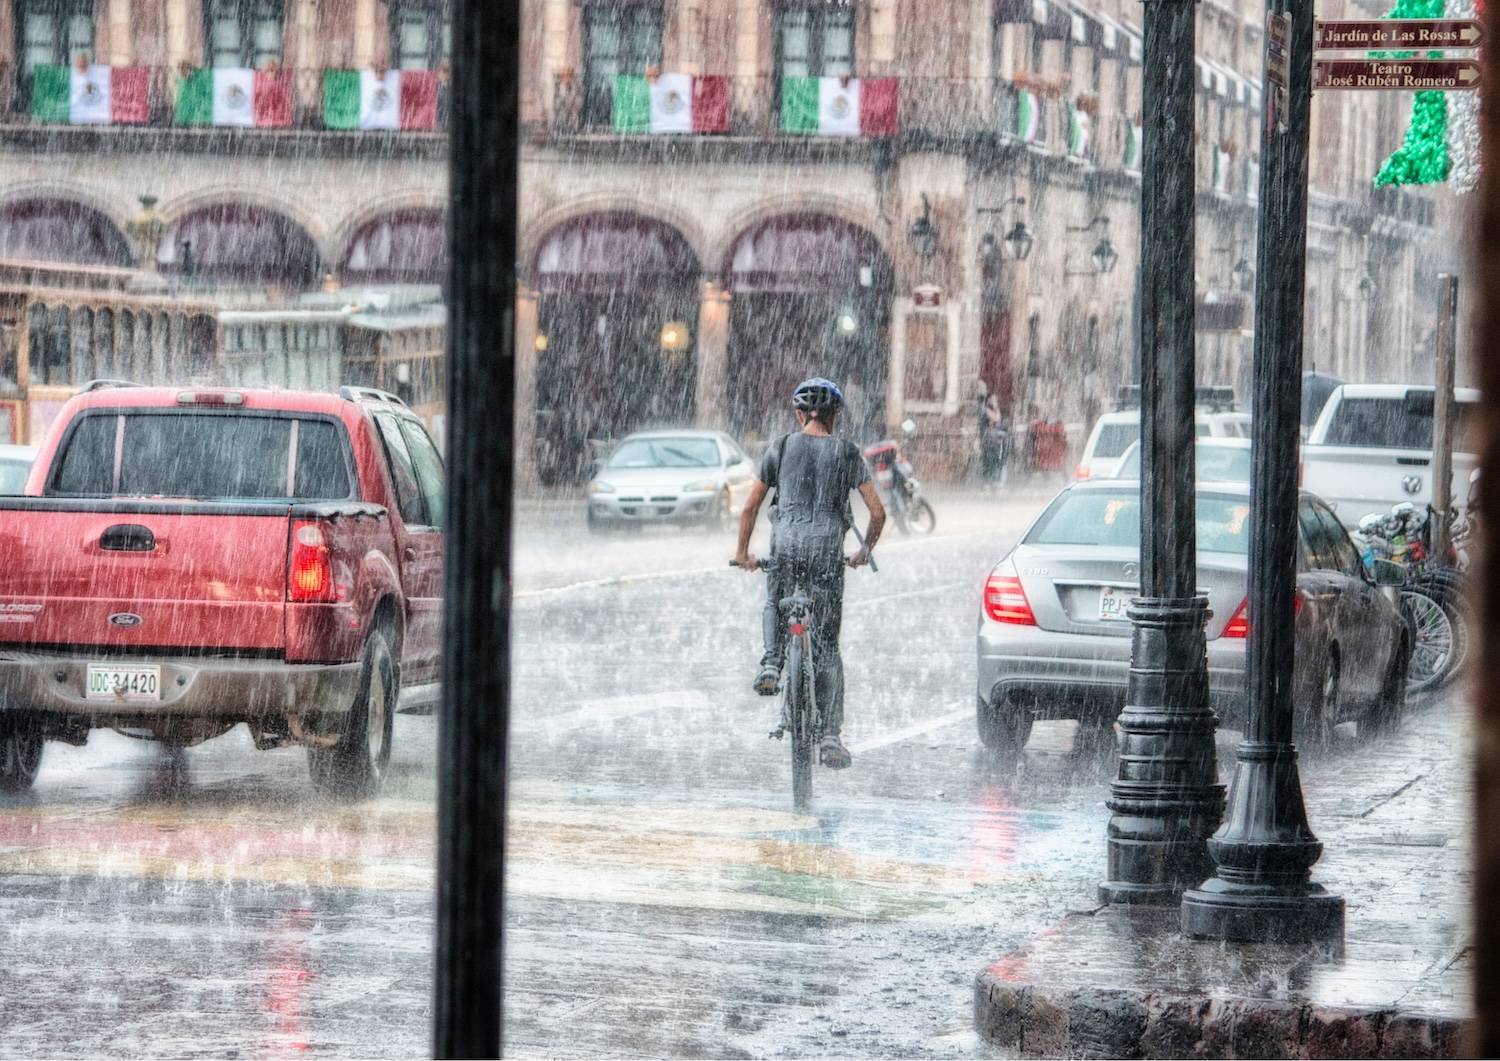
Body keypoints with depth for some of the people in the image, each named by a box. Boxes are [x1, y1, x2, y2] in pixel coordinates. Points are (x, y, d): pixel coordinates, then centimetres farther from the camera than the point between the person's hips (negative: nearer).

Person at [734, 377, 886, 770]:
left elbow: (750, 507, 10)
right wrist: (864, 552, 22)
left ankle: (771, 662, 1)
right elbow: (878, 512, 6)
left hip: (787, 542, 0)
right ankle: (830, 735, -1)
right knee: (827, 647, 5)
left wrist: (743, 552, 22)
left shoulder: (781, 448, 7)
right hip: (828, 546, 0)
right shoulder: (847, 453, 7)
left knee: (774, 606, 32)